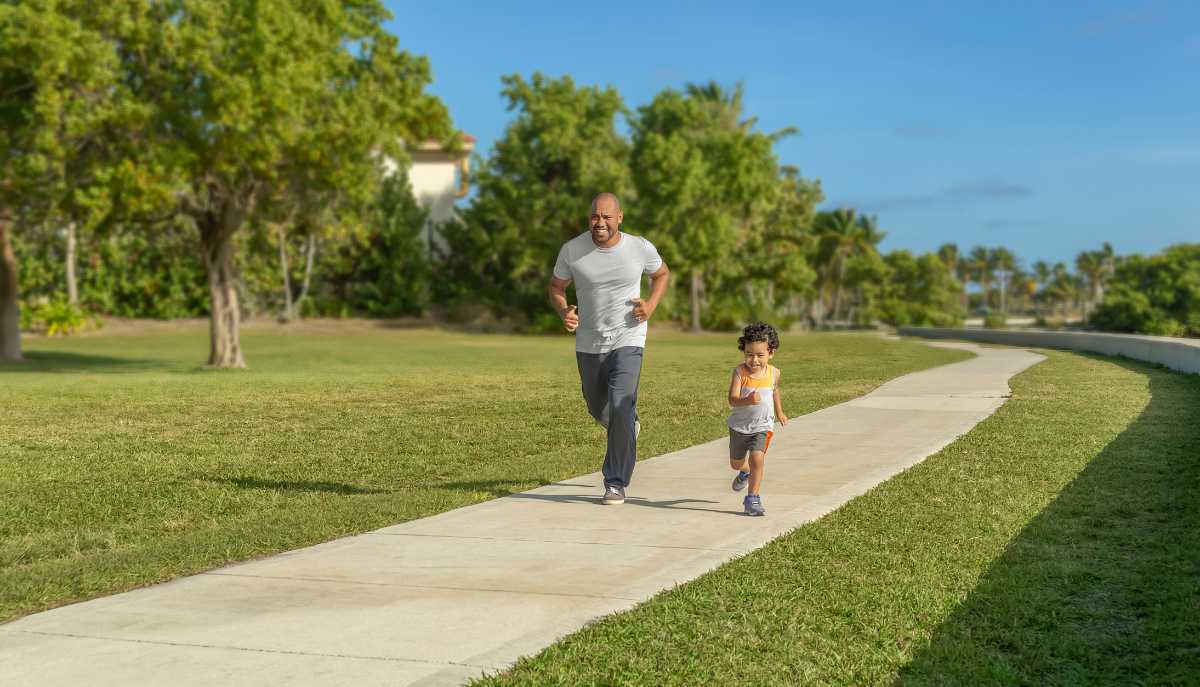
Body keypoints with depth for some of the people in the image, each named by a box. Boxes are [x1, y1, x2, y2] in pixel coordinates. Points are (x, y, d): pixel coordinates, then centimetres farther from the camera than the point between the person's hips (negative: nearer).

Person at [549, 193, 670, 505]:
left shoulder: (640, 248, -10)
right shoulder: (572, 250, -9)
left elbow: (662, 273, 10)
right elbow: (556, 286, 6)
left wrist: (650, 306, -6)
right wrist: (563, 312, -14)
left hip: (627, 341, -3)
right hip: (588, 344, 3)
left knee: (621, 407, -19)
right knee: (599, 409, 19)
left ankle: (616, 482, -5)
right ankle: (629, 426, 56)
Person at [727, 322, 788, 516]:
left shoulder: (773, 373, -10)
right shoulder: (740, 372, -18)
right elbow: (732, 399, -28)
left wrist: (779, 411, 27)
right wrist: (749, 400, -48)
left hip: (762, 427, -1)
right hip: (739, 425, 1)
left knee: (757, 458, -23)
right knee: (735, 463, 21)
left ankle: (752, 498, -11)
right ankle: (746, 472, 58)